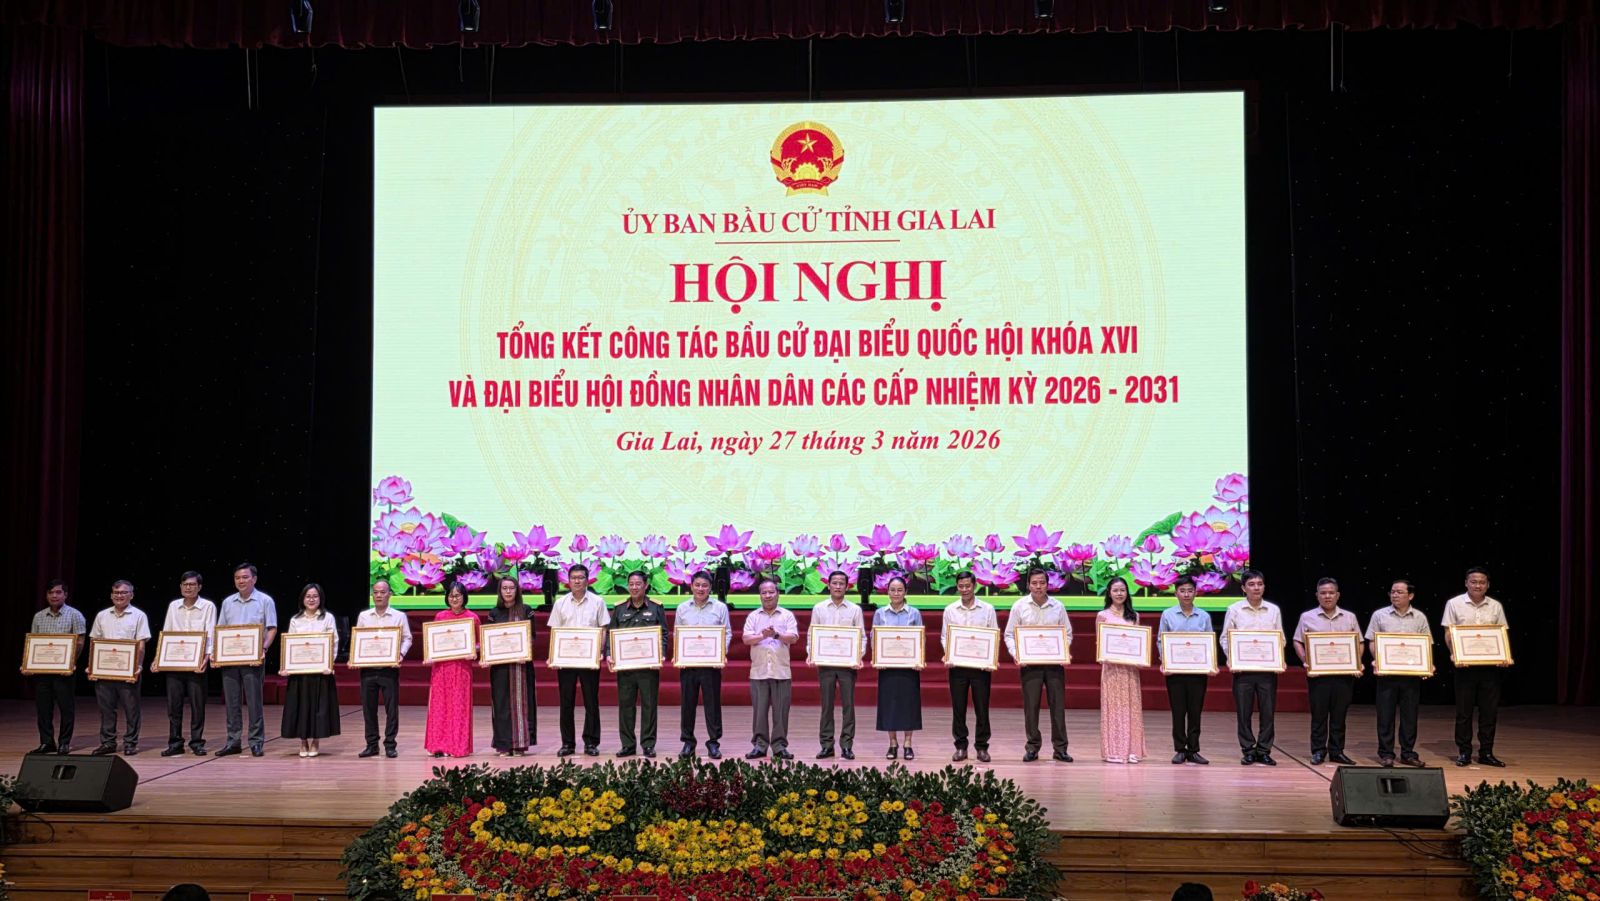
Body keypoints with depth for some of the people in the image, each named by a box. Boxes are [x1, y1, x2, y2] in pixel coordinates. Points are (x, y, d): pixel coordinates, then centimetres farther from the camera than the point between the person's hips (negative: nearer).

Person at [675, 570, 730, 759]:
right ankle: (687, 742, 13)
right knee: (687, 703, 4)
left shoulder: (720, 608, 5)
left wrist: (722, 653, -9)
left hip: (711, 663, -2)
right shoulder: (682, 608, 10)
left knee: (713, 703, 0)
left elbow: (727, 633, 6)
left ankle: (713, 742, 8)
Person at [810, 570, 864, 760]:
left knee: (848, 704, 0)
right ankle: (827, 745, 8)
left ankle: (847, 745, 5)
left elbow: (862, 637, 5)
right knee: (827, 705, 3)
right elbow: (812, 635, 8)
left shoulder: (855, 609, 6)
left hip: (848, 663, 0)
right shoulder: (819, 609, 7)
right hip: (825, 662, 0)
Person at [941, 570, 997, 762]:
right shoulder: (950, 610, 7)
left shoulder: (987, 609, 3)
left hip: (981, 665, -1)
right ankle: (960, 746, 13)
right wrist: (947, 654, -9)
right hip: (957, 665, 1)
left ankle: (982, 746, 11)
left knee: (982, 707, 2)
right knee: (958, 707, 5)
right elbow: (944, 636, 9)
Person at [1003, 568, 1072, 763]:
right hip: (1029, 663, -1)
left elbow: (1068, 634, 10)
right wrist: (1015, 653, -12)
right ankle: (1032, 747, 12)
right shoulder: (1019, 606, 2)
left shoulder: (1057, 607, 4)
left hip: (1054, 661, 1)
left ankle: (1060, 748, 10)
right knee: (1030, 706, 2)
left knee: (1058, 704, 2)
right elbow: (1009, 634, 4)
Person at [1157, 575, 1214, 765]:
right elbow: (1161, 641, 3)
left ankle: (1193, 750, 12)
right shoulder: (1168, 615, 3)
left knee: (1195, 711, 5)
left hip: (1198, 669, 1)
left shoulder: (1204, 616, 6)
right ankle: (1180, 750, 10)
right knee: (1178, 711, 3)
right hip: (1175, 669, -1)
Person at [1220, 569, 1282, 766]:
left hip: (1268, 667, 1)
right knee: (1244, 711, 2)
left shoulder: (1273, 610, 8)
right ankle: (1248, 751, 10)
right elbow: (1225, 638, 5)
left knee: (1268, 711, 2)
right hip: (1243, 667, -1)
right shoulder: (1234, 610, 3)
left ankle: (1264, 750, 12)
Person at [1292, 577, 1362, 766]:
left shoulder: (1349, 617, 11)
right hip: (1317, 673, -2)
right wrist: (1305, 661, -9)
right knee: (1318, 714, 2)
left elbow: (1359, 643, 12)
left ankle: (1337, 751, 13)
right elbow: (1298, 642, 5)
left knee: (1339, 714, 6)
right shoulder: (1307, 617, 5)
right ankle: (1318, 751, 9)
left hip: (1344, 673, 2)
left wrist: (1358, 662, -4)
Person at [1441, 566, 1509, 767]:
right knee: (1464, 710, 2)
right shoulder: (1454, 604, 2)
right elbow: (1448, 633, 0)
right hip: (1465, 664, -2)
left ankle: (1486, 753, 13)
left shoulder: (1496, 606, 10)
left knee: (1489, 710, 5)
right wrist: (1453, 654, -15)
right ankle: (1464, 753, 10)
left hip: (1490, 664, 3)